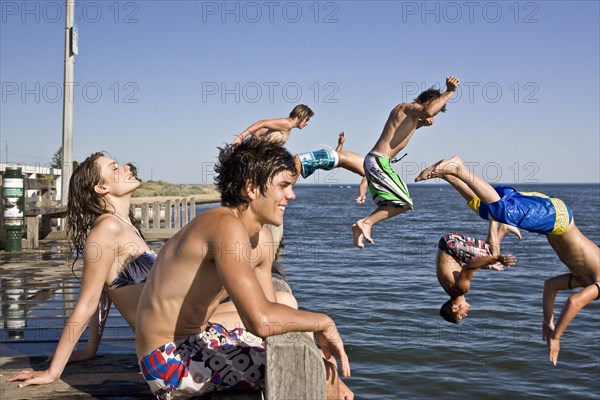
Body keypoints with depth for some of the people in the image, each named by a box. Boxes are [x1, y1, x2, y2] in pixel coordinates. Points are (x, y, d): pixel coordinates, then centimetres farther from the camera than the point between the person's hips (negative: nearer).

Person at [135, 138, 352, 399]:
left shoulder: (262, 237, 5)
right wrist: (323, 322, -19)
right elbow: (261, 320, -35)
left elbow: (269, 314, 5)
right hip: (169, 363, -10)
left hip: (199, 339, 10)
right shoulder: (226, 226, -24)